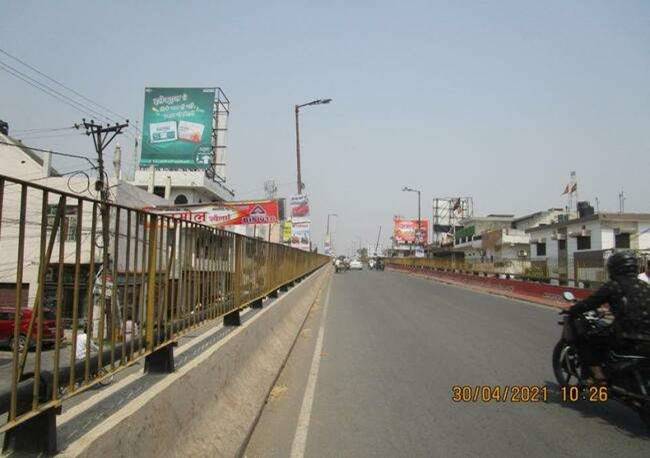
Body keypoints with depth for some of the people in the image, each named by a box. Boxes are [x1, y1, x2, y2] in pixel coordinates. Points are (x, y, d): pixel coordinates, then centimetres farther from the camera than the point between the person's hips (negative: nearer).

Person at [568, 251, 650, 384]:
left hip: (625, 337, -7)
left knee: (584, 341, 6)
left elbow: (591, 302, -4)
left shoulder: (613, 286, -5)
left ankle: (599, 376, -3)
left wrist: (571, 311, 10)